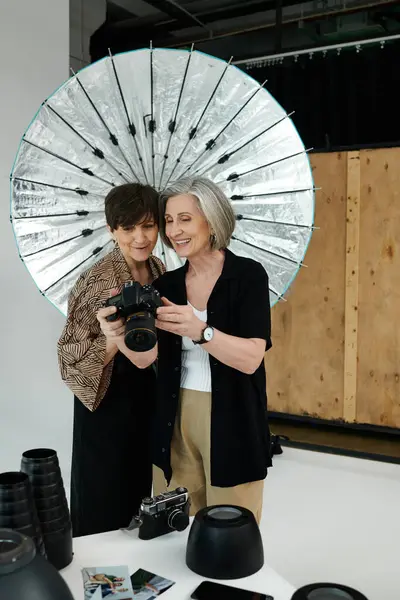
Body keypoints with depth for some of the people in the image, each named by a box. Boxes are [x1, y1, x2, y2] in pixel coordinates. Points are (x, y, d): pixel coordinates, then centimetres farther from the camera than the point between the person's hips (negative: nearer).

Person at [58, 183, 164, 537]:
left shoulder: (159, 270, 2)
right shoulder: (97, 282, -19)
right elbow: (72, 356, -18)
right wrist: (111, 343, -34)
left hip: (149, 395, 6)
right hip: (109, 398, -6)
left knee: (142, 489, 18)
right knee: (106, 501, 6)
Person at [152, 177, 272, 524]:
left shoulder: (249, 275, -8)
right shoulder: (167, 285, 4)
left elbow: (251, 359, -19)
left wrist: (199, 331, -33)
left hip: (232, 424, -3)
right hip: (176, 421, 4)